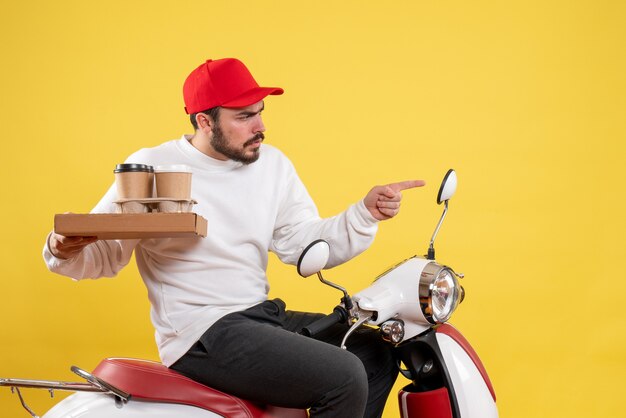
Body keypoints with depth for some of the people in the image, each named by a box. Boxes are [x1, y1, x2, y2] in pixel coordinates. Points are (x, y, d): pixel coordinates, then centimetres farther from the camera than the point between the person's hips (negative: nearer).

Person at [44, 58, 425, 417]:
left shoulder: (273, 164, 9)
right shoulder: (150, 168, -7)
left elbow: (306, 243, 8)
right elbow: (103, 254, -3)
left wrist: (366, 213, -6)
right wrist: (65, 250, -25)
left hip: (264, 316, 8)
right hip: (201, 335, -8)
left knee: (376, 354, 14)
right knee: (344, 379, -22)